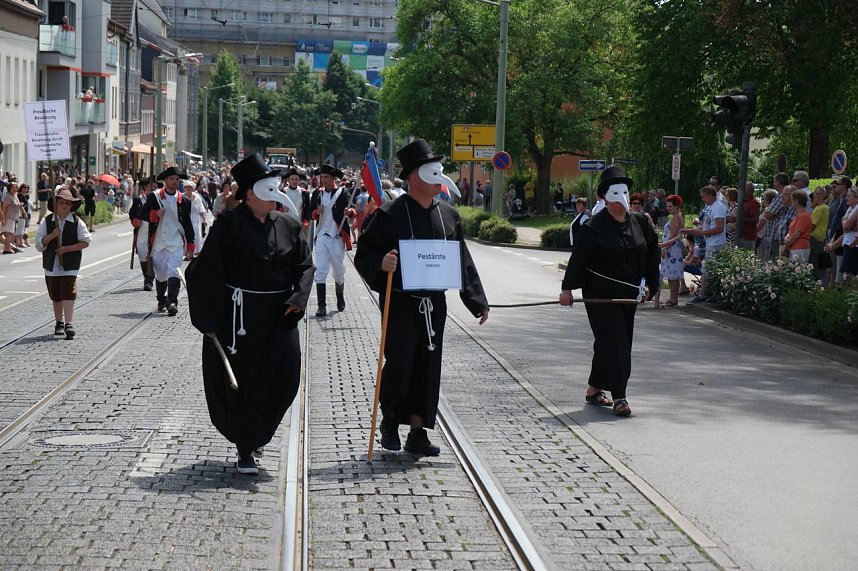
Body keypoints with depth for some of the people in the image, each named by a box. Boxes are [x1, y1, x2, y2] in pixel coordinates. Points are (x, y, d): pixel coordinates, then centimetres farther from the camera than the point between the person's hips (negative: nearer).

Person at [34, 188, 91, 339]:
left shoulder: (77, 222, -1)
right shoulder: (46, 221, 2)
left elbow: (85, 241, -3)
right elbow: (39, 244, -1)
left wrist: (67, 248, -13)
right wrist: (52, 235, -18)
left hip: (70, 265, -2)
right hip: (51, 265, 3)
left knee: (68, 293, -13)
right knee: (55, 296, 12)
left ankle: (68, 324, -16)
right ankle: (59, 323, 26)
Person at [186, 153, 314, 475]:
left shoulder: (288, 226, 7)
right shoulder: (230, 224, -7)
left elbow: (304, 265, 10)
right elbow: (207, 271, -7)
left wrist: (299, 298, -9)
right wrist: (209, 319, -11)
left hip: (279, 314, 5)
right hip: (240, 313, -5)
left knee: (285, 378, 2)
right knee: (244, 382, 1)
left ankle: (255, 434, 28)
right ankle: (245, 451, 15)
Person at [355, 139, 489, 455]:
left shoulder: (448, 214, 8)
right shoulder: (391, 214, -8)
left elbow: (463, 261, 13)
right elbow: (363, 255, -5)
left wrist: (477, 301, 11)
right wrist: (381, 264, -28)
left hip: (435, 304, 5)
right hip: (401, 302, -5)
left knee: (428, 367, 7)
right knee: (399, 364, -7)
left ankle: (417, 433, 16)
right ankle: (389, 421, 19)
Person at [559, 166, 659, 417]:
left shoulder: (640, 222, 6)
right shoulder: (593, 227, -10)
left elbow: (651, 255, 15)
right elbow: (577, 258, -8)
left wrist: (648, 285, 12)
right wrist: (567, 288, -9)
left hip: (628, 294, 6)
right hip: (600, 295, -6)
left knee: (609, 343, 13)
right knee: (614, 344, -10)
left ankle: (594, 389, 26)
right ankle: (619, 397, -9)